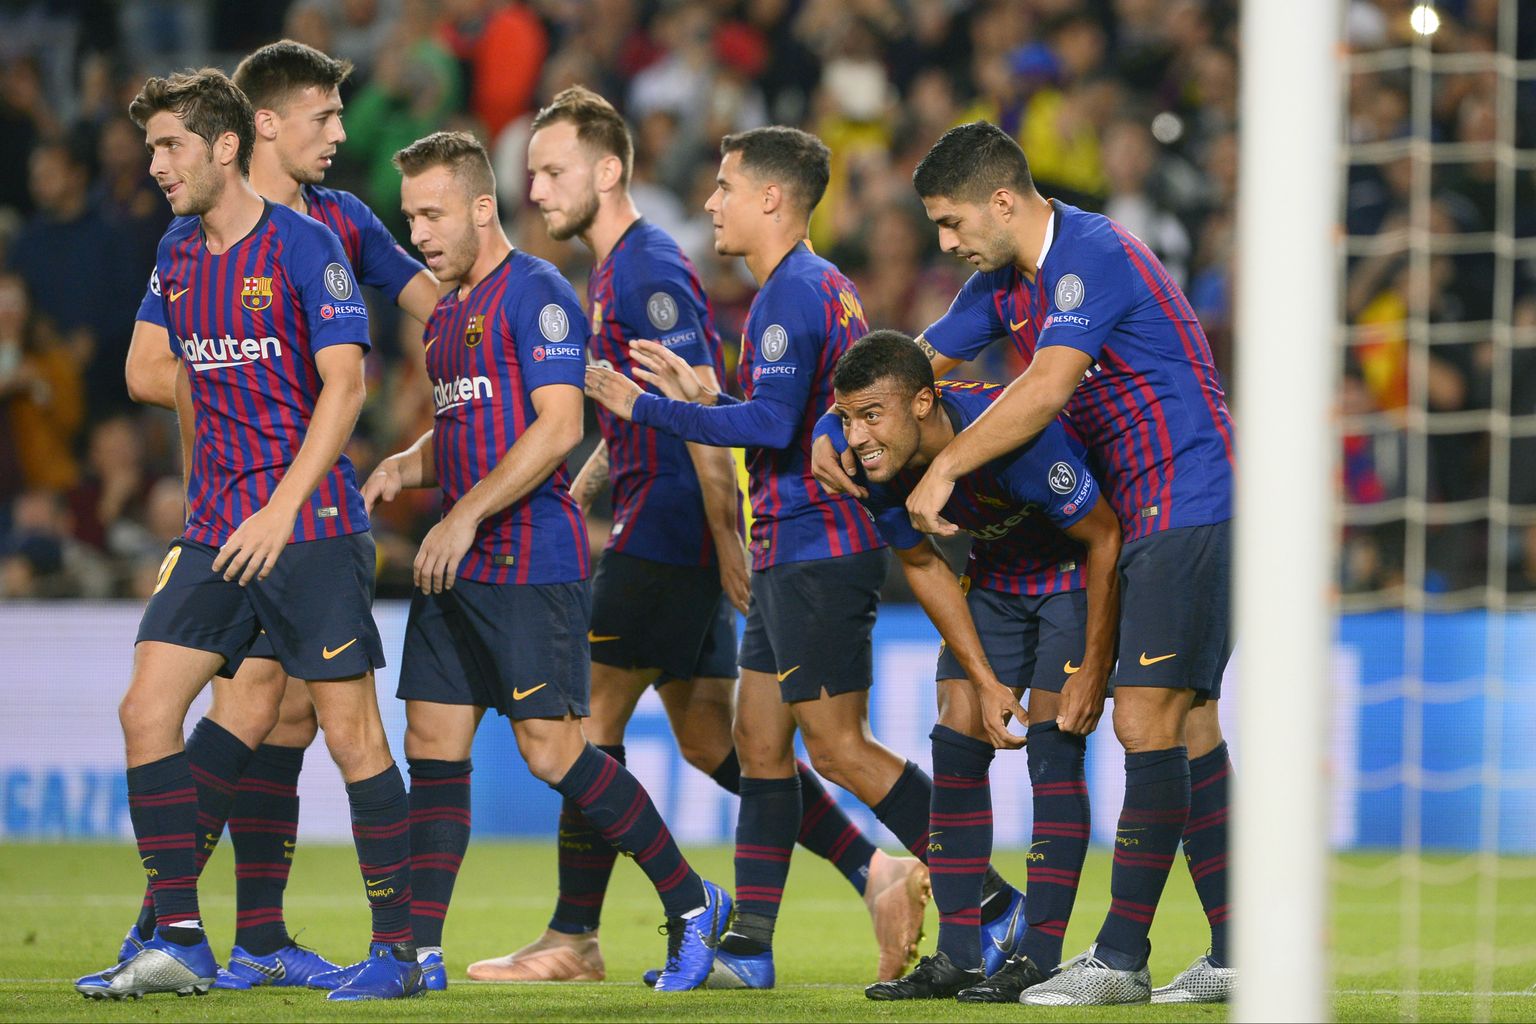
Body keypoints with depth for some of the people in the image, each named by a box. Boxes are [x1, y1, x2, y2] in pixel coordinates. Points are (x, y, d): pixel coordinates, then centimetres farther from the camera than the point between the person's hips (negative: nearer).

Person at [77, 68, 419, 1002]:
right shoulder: (177, 255, 11)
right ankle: (178, 943, 0)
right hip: (215, 530, 7)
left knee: (351, 731, -5)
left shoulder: (305, 245, -9)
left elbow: (345, 383, -14)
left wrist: (283, 508, -20)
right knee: (147, 709, -4)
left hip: (309, 527, -7)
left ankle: (397, 950, 3)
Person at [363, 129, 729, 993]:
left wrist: (466, 516, -19)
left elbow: (557, 428, -18)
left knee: (551, 750, -9)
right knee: (434, 745, 3)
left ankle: (692, 903, 5)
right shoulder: (446, 313, 19)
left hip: (532, 560, -9)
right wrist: (404, 467, 8)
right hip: (456, 565, 9)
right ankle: (418, 950, 4)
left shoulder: (536, 293, -10)